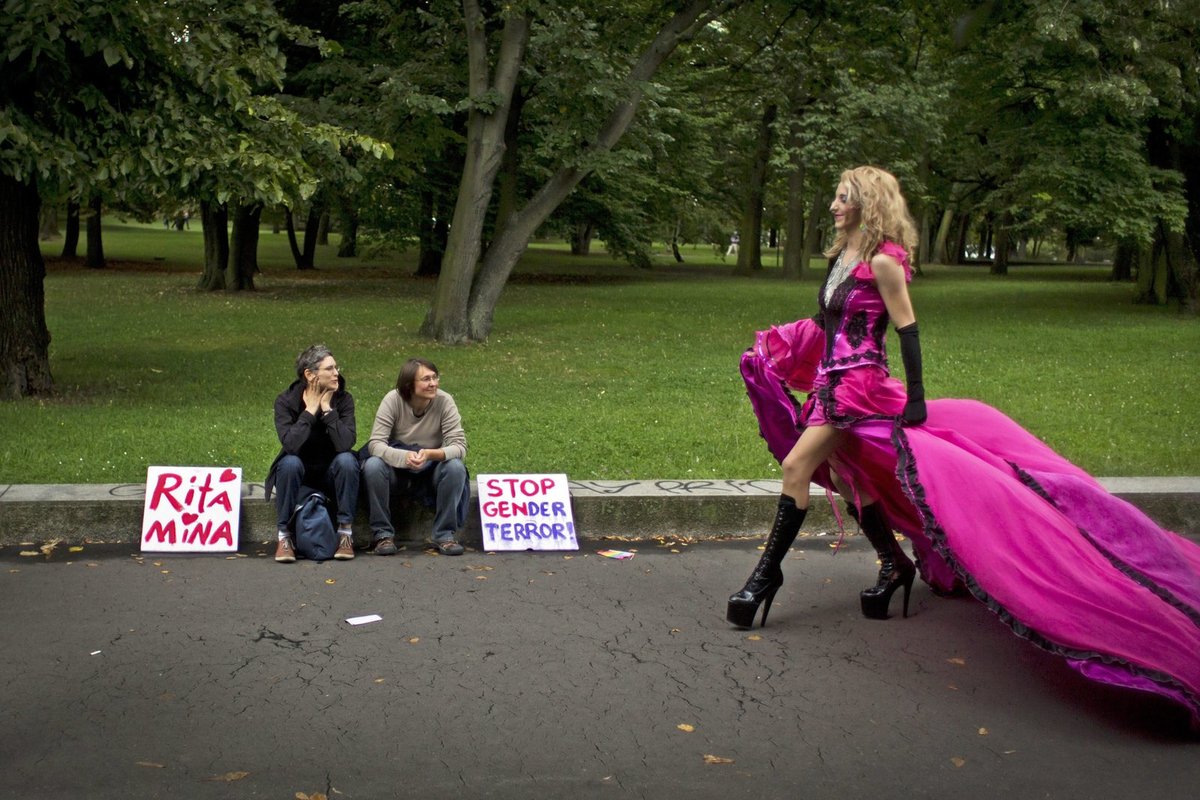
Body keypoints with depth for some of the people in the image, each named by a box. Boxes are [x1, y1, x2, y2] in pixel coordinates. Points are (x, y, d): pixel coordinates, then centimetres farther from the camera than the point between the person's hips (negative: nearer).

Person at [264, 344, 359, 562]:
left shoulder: (343, 399, -12)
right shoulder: (286, 401, -15)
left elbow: (345, 444, -29)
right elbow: (291, 444, -32)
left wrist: (327, 409, -26)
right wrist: (310, 410, -26)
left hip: (332, 473, 1)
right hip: (298, 473, -1)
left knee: (347, 460, -30)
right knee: (290, 463, -33)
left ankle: (345, 533, -20)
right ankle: (285, 535, -20)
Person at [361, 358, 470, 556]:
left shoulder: (444, 401, -16)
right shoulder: (393, 400, -18)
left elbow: (459, 445, -20)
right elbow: (375, 444, -23)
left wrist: (431, 454, -41)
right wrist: (404, 457, -43)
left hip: (431, 471, 1)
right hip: (397, 469, 0)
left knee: (456, 467, -29)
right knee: (372, 466, -31)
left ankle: (445, 535, -16)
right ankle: (383, 534, -17)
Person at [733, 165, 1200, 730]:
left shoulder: (883, 261, -13)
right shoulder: (843, 256, 12)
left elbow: (906, 329, -15)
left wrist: (915, 400, -16)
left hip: (858, 387, -9)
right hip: (832, 382, 10)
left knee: (796, 467, -16)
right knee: (848, 479, 15)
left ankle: (768, 573, -11)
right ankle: (895, 566, 26)